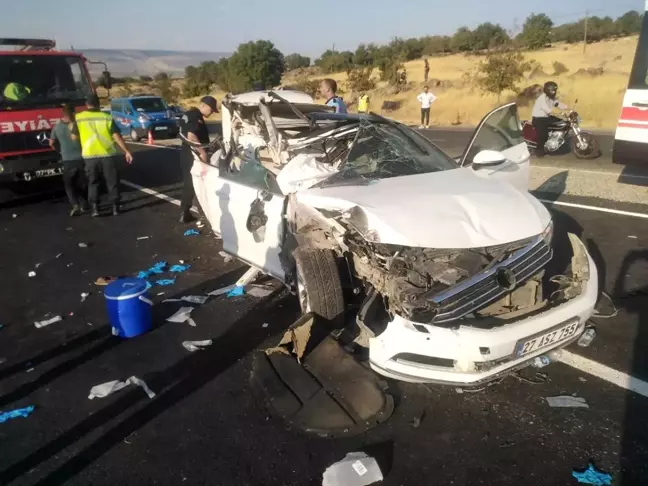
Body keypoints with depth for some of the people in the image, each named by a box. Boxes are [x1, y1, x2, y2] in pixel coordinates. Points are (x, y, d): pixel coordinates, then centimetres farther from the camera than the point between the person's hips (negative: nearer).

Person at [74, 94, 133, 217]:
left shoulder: (78, 118, 4)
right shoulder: (107, 117, 1)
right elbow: (117, 136, -6)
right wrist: (126, 151, -4)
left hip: (90, 156, 1)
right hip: (108, 154, -1)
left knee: (93, 183, 13)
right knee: (112, 182, 10)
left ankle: (95, 208, 6)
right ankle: (115, 207, 10)